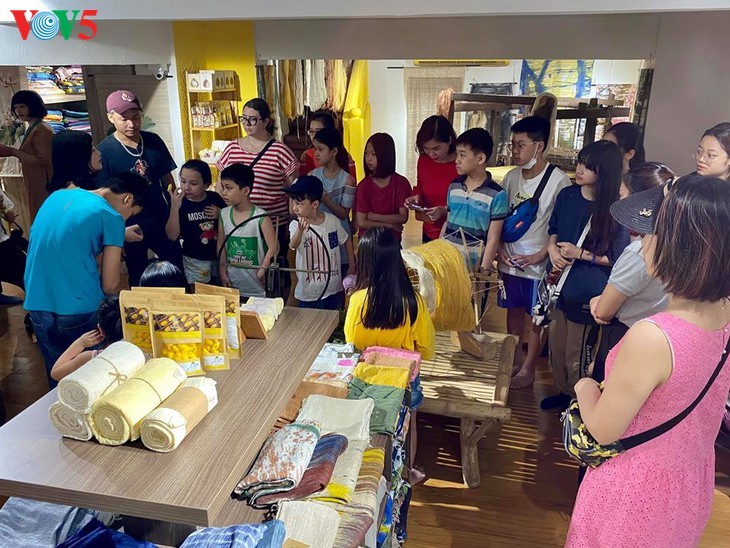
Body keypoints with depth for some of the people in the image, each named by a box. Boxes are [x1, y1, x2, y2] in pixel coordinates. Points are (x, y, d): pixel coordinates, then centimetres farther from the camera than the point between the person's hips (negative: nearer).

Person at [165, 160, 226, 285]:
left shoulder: (215, 198, -6)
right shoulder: (180, 203, -12)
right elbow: (172, 236, -19)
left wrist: (221, 215, -13)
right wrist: (174, 208, -28)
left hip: (219, 256, 3)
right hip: (194, 260, -3)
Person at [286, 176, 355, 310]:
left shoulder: (332, 221, -8)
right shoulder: (295, 225, -16)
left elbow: (346, 239, 11)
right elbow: (293, 245, -38)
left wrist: (352, 265, 10)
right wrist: (300, 230, -58)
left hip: (334, 289, 2)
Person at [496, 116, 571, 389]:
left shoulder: (558, 181, -14)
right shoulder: (511, 177, 3)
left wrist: (538, 256, -17)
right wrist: (500, 247, -2)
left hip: (538, 264, -5)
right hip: (510, 260, 5)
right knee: (513, 309, 16)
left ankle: (528, 368, 22)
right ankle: (515, 359, 33)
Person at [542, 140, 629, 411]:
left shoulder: (614, 210, -15)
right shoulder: (567, 196, 0)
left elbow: (616, 258, -10)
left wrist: (579, 253, -18)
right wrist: (552, 248, -7)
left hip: (587, 293, -5)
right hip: (561, 284, 6)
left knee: (577, 354, 7)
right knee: (556, 346, 19)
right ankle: (563, 391, 41)